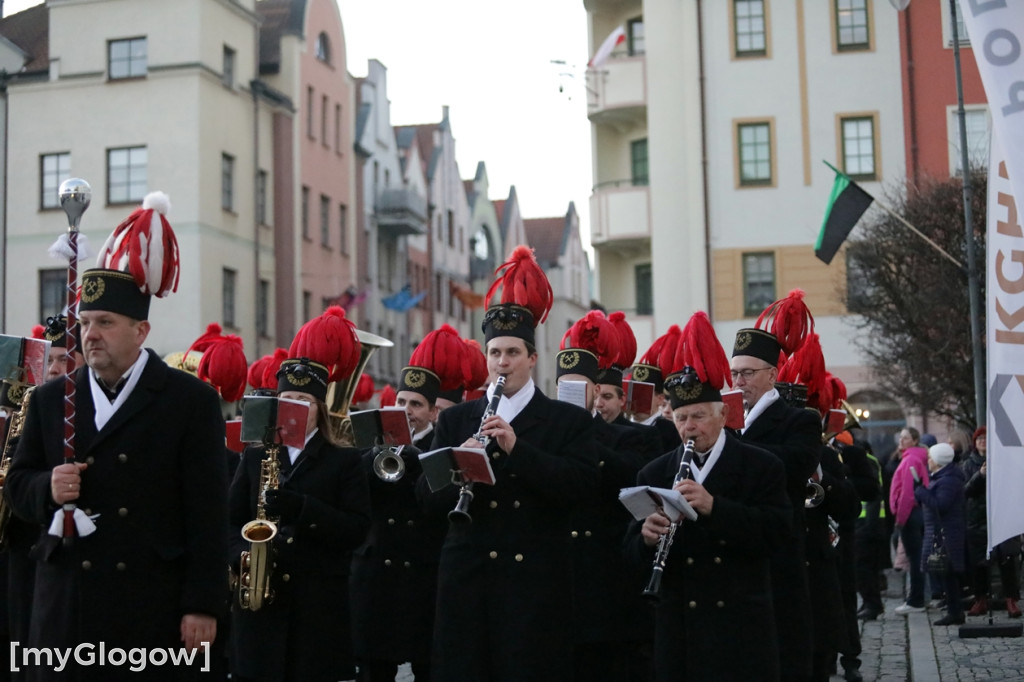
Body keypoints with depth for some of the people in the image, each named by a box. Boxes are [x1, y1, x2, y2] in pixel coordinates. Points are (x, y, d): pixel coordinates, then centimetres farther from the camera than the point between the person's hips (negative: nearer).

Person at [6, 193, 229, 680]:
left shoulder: (191, 401, -1)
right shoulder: (51, 400, 11)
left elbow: (207, 512, -5)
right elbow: (17, 485, 15)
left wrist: (202, 605, -9)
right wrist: (48, 488, -8)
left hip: (153, 608, -3)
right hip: (65, 602, 3)